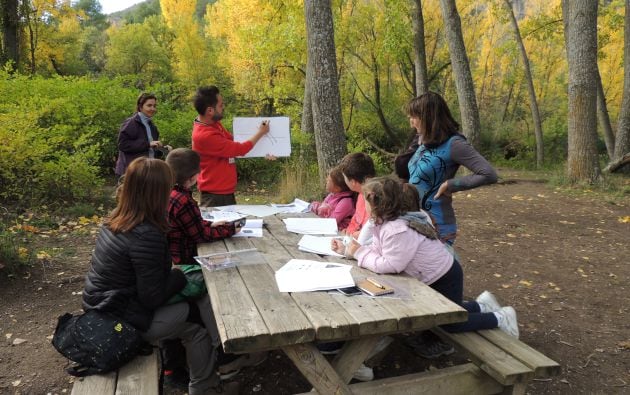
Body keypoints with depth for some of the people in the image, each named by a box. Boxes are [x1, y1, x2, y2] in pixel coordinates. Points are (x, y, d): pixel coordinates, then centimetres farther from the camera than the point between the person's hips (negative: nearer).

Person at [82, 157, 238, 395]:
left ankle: (174, 366, 31)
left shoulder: (115, 219, -2)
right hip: (120, 321, -8)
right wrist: (180, 276, -7)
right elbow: (153, 298, -22)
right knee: (197, 328, 3)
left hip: (102, 308, 9)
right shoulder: (146, 236, -29)